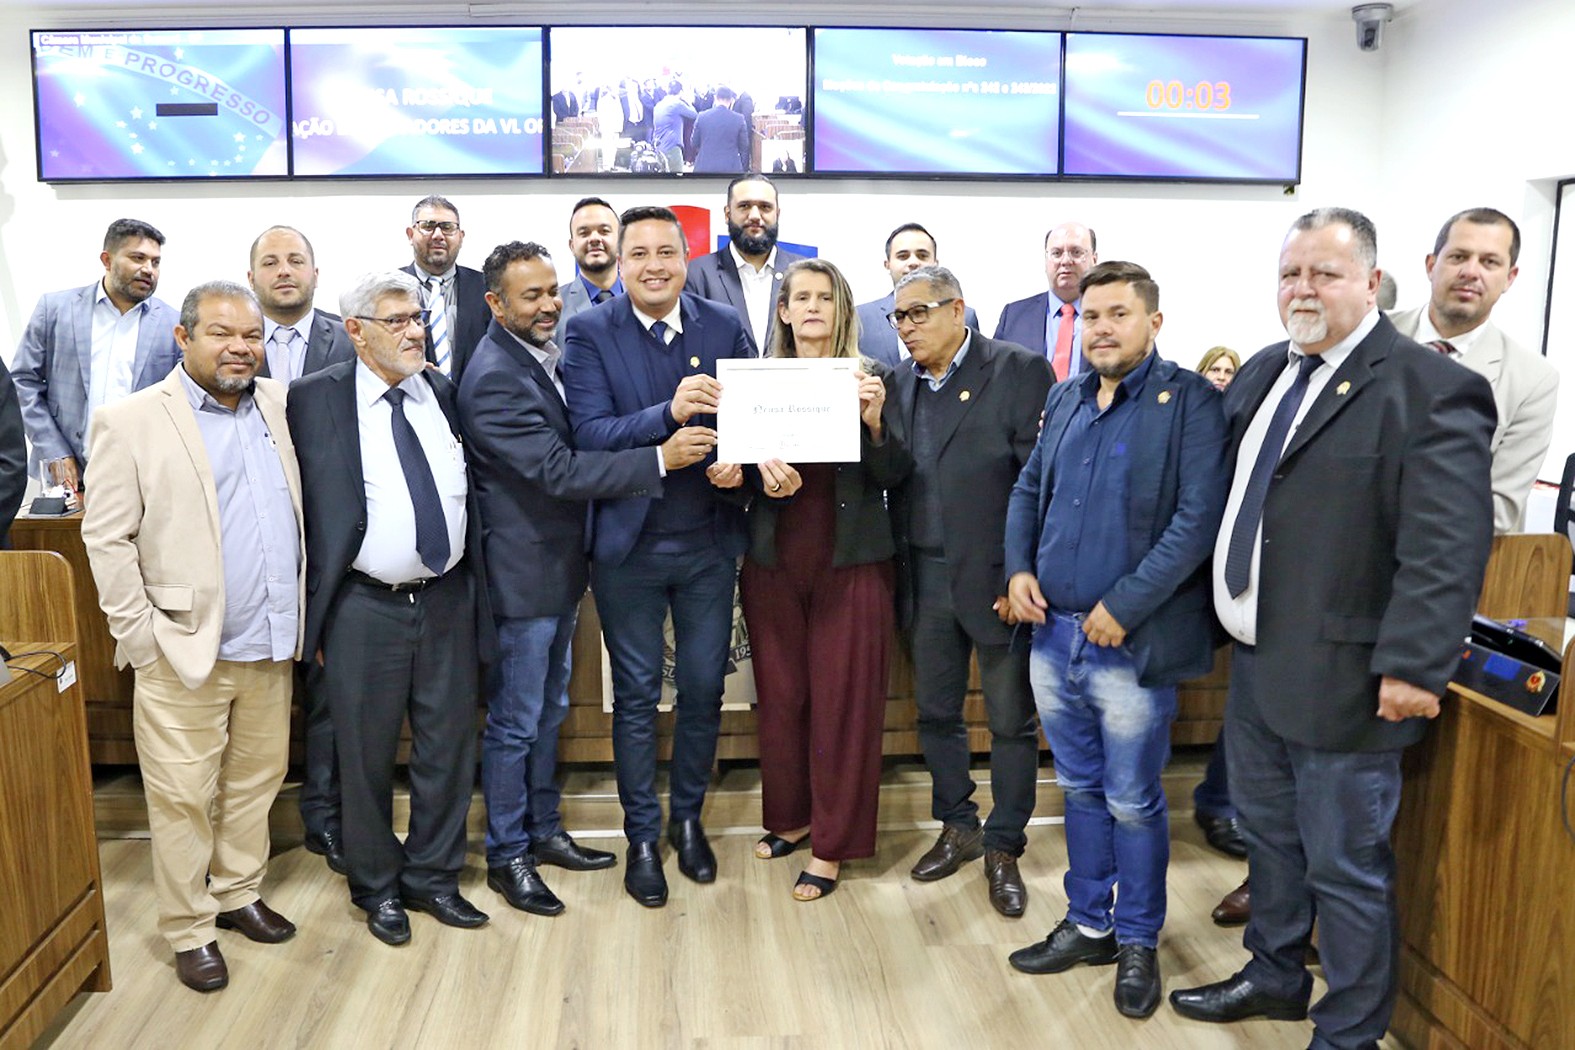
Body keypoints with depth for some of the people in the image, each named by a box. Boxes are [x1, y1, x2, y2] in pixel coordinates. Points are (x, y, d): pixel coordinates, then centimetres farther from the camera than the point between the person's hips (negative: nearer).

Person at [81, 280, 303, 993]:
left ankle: (238, 894, 33)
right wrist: (141, 636, -9)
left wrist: (303, 614, 11)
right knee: (184, 798, 5)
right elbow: (107, 539, -6)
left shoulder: (280, 407, 8)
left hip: (271, 646, 5)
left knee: (257, 780, 16)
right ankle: (189, 930, 20)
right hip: (183, 650, -4)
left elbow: (305, 511, 15)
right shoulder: (130, 422, -5)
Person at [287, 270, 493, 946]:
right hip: (365, 607, -3)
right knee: (366, 756, 10)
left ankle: (433, 876, 31)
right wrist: (315, 612, -5)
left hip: (447, 601, 4)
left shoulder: (444, 392, 7)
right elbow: (304, 511, -4)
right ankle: (377, 887, 31)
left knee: (449, 748, 11)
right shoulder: (315, 400, -4)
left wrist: (474, 588, 8)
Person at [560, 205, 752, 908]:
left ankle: (688, 818, 35)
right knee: (636, 695, 10)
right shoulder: (589, 333, -7)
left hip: (709, 542, 2)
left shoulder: (724, 326, 1)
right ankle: (642, 837, 27)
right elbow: (590, 435, -17)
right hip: (630, 545, -2)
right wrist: (669, 413, -32)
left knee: (704, 689, 13)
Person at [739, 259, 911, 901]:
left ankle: (832, 845, 14)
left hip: (850, 561, -2)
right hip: (774, 559, 3)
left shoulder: (869, 378, 0)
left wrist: (874, 422, -21)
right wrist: (762, 469, -16)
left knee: (843, 699, 1)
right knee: (779, 694, 10)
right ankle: (790, 816, 30)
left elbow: (893, 475, -3)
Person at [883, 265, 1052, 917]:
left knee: (1012, 720, 7)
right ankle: (958, 827, 34)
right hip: (925, 577, 5)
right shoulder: (900, 383, 10)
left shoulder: (1019, 371, -8)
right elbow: (890, 477, 5)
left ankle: (1004, 849, 24)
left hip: (995, 577, -5)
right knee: (935, 712, 15)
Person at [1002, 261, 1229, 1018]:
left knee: (1132, 804, 9)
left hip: (1131, 644, -6)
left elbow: (1199, 518, -16)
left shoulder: (1190, 402, -10)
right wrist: (1018, 568, 0)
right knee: (1080, 791, 18)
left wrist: (1125, 605, -19)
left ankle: (1138, 940, 28)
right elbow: (1029, 489, 16)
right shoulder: (1065, 400, 10)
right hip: (1052, 636, 6)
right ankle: (1087, 924, 34)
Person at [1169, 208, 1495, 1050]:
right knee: (1268, 837, 23)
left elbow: (1447, 545, -20)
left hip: (1338, 681, -7)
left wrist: (1413, 666, -23)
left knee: (1345, 867, 8)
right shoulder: (1263, 373, 9)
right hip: (1255, 665, 8)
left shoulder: (1430, 391, -15)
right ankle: (1275, 976, 44)